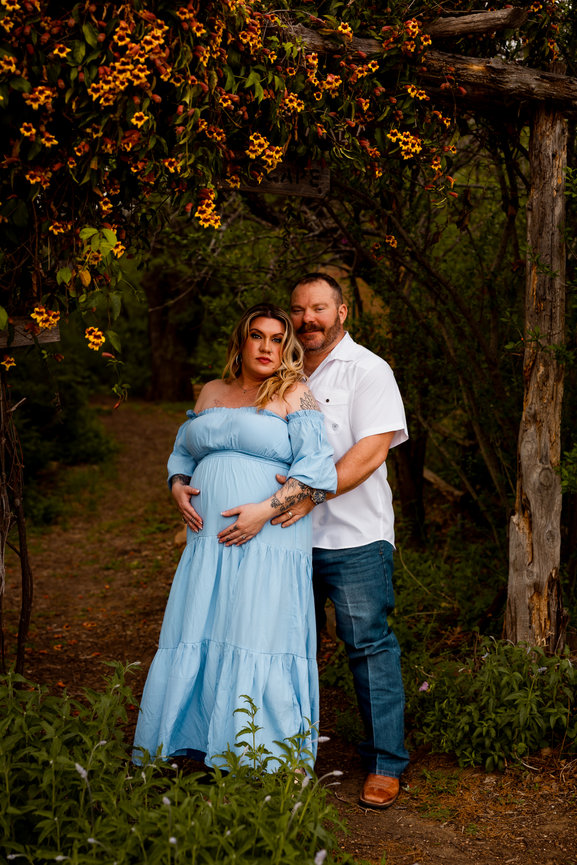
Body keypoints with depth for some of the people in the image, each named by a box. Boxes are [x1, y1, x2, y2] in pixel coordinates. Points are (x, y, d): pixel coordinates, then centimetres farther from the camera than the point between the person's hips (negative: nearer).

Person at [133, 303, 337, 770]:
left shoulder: (294, 394, 1)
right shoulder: (211, 393, 17)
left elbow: (316, 467, -8)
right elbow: (183, 452, 26)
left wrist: (265, 511, -17)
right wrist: (178, 487, 4)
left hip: (269, 544, -5)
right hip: (209, 540, 6)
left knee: (258, 648, -6)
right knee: (195, 643, 4)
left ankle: (262, 775, 4)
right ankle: (195, 751, 16)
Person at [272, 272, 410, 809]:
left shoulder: (368, 371, -4)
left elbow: (371, 451, -15)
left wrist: (313, 492, -23)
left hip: (354, 536, -5)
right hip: (290, 537, 6)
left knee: (369, 644, -3)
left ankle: (385, 765, 7)